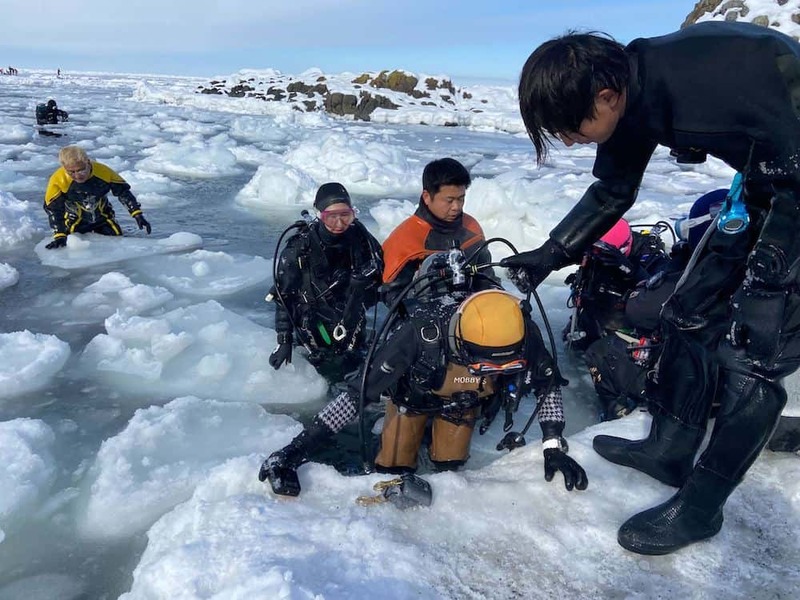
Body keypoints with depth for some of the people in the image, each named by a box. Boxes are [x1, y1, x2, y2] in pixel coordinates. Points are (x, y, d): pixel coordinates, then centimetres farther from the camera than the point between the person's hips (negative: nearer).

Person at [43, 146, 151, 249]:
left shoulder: (103, 171, -26)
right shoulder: (57, 181, -29)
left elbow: (123, 192, -14)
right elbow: (53, 210, -24)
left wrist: (138, 215, -20)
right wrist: (60, 236, -32)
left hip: (103, 218, 1)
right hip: (75, 223, -1)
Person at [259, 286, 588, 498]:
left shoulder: (522, 335, -36)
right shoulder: (422, 332, -45)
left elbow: (550, 386, -14)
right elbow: (359, 391, -40)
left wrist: (554, 448, -21)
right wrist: (298, 448, -43)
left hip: (464, 402, 2)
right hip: (414, 394, -2)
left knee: (450, 468, 7)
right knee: (393, 472, 1)